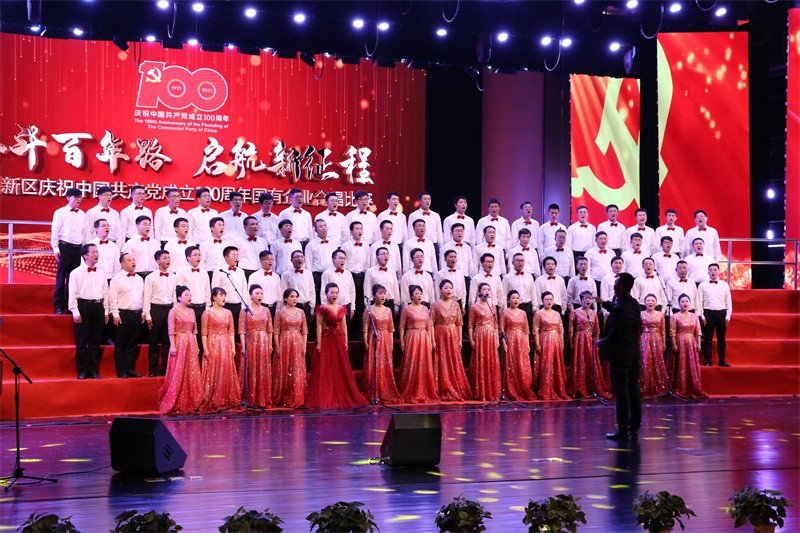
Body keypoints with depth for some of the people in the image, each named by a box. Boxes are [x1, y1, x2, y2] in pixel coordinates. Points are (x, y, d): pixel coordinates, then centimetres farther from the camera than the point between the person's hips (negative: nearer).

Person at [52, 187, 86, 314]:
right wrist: (55, 248, -10)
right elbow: (54, 231, -3)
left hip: (78, 248, 4)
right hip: (65, 246, -4)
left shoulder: (82, 214, 14)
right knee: (61, 276, -4)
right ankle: (58, 306, -1)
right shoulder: (60, 212, 1)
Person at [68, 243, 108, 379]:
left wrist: (106, 311, 10)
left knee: (95, 342, 7)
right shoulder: (76, 273, -2)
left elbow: (105, 293, 14)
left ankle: (93, 370, 14)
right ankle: (82, 371, 5)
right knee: (82, 342, -1)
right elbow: (72, 294, -5)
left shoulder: (101, 273, 12)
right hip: (83, 306, -4)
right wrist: (75, 312, -12)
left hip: (98, 307, 4)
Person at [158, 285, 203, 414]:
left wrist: (196, 345, 11)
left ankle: (189, 404, 9)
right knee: (178, 374, -5)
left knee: (192, 374, 4)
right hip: (179, 344, -6)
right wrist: (173, 346, -16)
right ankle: (174, 405, 1)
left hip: (191, 345, 6)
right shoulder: (173, 311, -4)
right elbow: (171, 331, -9)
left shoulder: (191, 312, 13)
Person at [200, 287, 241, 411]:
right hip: (212, 345, -5)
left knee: (226, 372, 3)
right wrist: (205, 348, -13)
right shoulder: (208, 312, -2)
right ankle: (211, 402, 0)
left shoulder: (228, 313, 12)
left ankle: (226, 400, 9)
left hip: (225, 346, 5)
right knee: (212, 373, -5)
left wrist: (233, 347, 5)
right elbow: (204, 332, -6)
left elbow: (231, 332, 12)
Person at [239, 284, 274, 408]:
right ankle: (250, 400, 2)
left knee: (264, 371, 4)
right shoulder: (245, 310, -2)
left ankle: (263, 400, 10)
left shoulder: (266, 310, 10)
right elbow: (241, 330, -6)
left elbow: (269, 330, 12)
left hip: (264, 343, 4)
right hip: (250, 342, -4)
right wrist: (243, 346, -13)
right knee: (251, 371, -2)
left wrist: (270, 344, 6)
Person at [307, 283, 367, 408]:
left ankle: (341, 397, 17)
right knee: (325, 370, -1)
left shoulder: (341, 309, 10)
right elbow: (319, 326, -9)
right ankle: (325, 399, 4)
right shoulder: (322, 309, -6)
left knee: (341, 370, 9)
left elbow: (344, 326, 12)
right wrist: (319, 343, -14)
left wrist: (346, 342, 8)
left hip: (339, 340, 5)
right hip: (326, 340, -5)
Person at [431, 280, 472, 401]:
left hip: (453, 336, 3)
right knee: (442, 364, 0)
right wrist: (433, 340, -12)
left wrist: (460, 339, 4)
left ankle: (457, 392, 12)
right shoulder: (436, 305, -4)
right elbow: (431, 324, -6)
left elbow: (459, 323, 8)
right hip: (440, 336, -3)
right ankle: (444, 392, 5)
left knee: (455, 364, 5)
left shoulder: (456, 305, 7)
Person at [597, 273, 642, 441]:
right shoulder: (635, 304, 7)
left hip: (620, 356, -8)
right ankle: (634, 428, 15)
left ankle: (623, 430, 1)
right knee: (634, 391, 10)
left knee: (621, 393, -3)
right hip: (635, 354, 8)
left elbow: (614, 334, -21)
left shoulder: (619, 309, -20)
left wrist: (601, 343, -1)